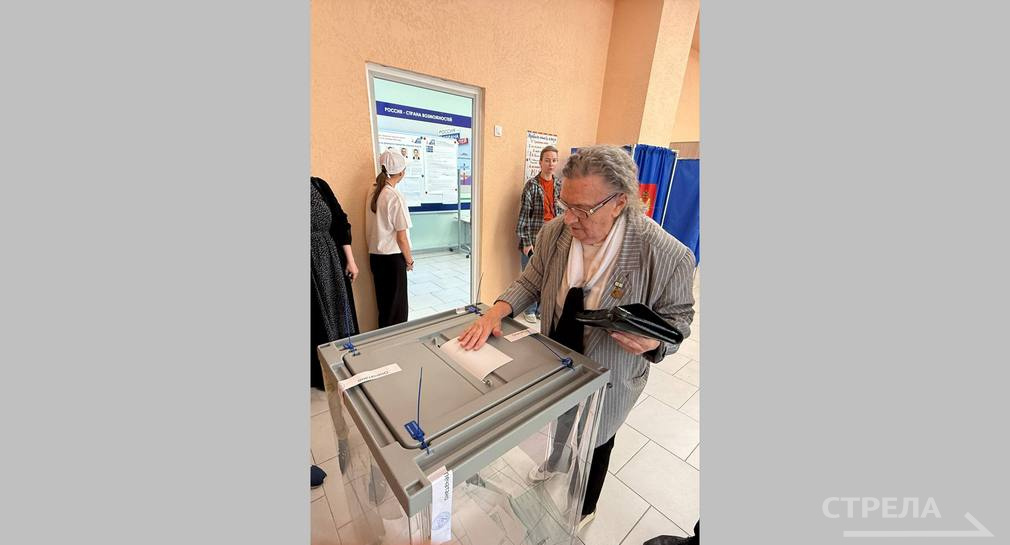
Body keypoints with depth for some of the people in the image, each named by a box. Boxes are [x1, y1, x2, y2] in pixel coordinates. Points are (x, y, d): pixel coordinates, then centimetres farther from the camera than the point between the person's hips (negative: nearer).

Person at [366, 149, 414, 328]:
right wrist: (409, 260, -3)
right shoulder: (396, 197, -17)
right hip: (393, 258, -7)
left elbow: (373, 228, 9)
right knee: (397, 306, 8)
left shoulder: (372, 194, 4)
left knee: (383, 304, 19)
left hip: (375, 255, 7)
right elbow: (401, 237, -15)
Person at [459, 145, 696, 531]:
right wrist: (497, 311, -21)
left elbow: (677, 315, -11)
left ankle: (586, 508, 59)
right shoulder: (554, 232, -16)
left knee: (594, 444, 24)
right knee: (558, 420, 32)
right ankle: (555, 461, 70)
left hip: (607, 379, -3)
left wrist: (654, 341, -33)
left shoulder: (667, 255, -26)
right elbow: (531, 282, -5)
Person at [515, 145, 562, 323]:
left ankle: (541, 309, 30)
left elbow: (562, 213, 13)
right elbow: (524, 214, -10)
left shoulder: (560, 185, 7)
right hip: (533, 238, -4)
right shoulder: (532, 184, -7)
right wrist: (526, 242, -14)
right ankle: (530, 310, 25)